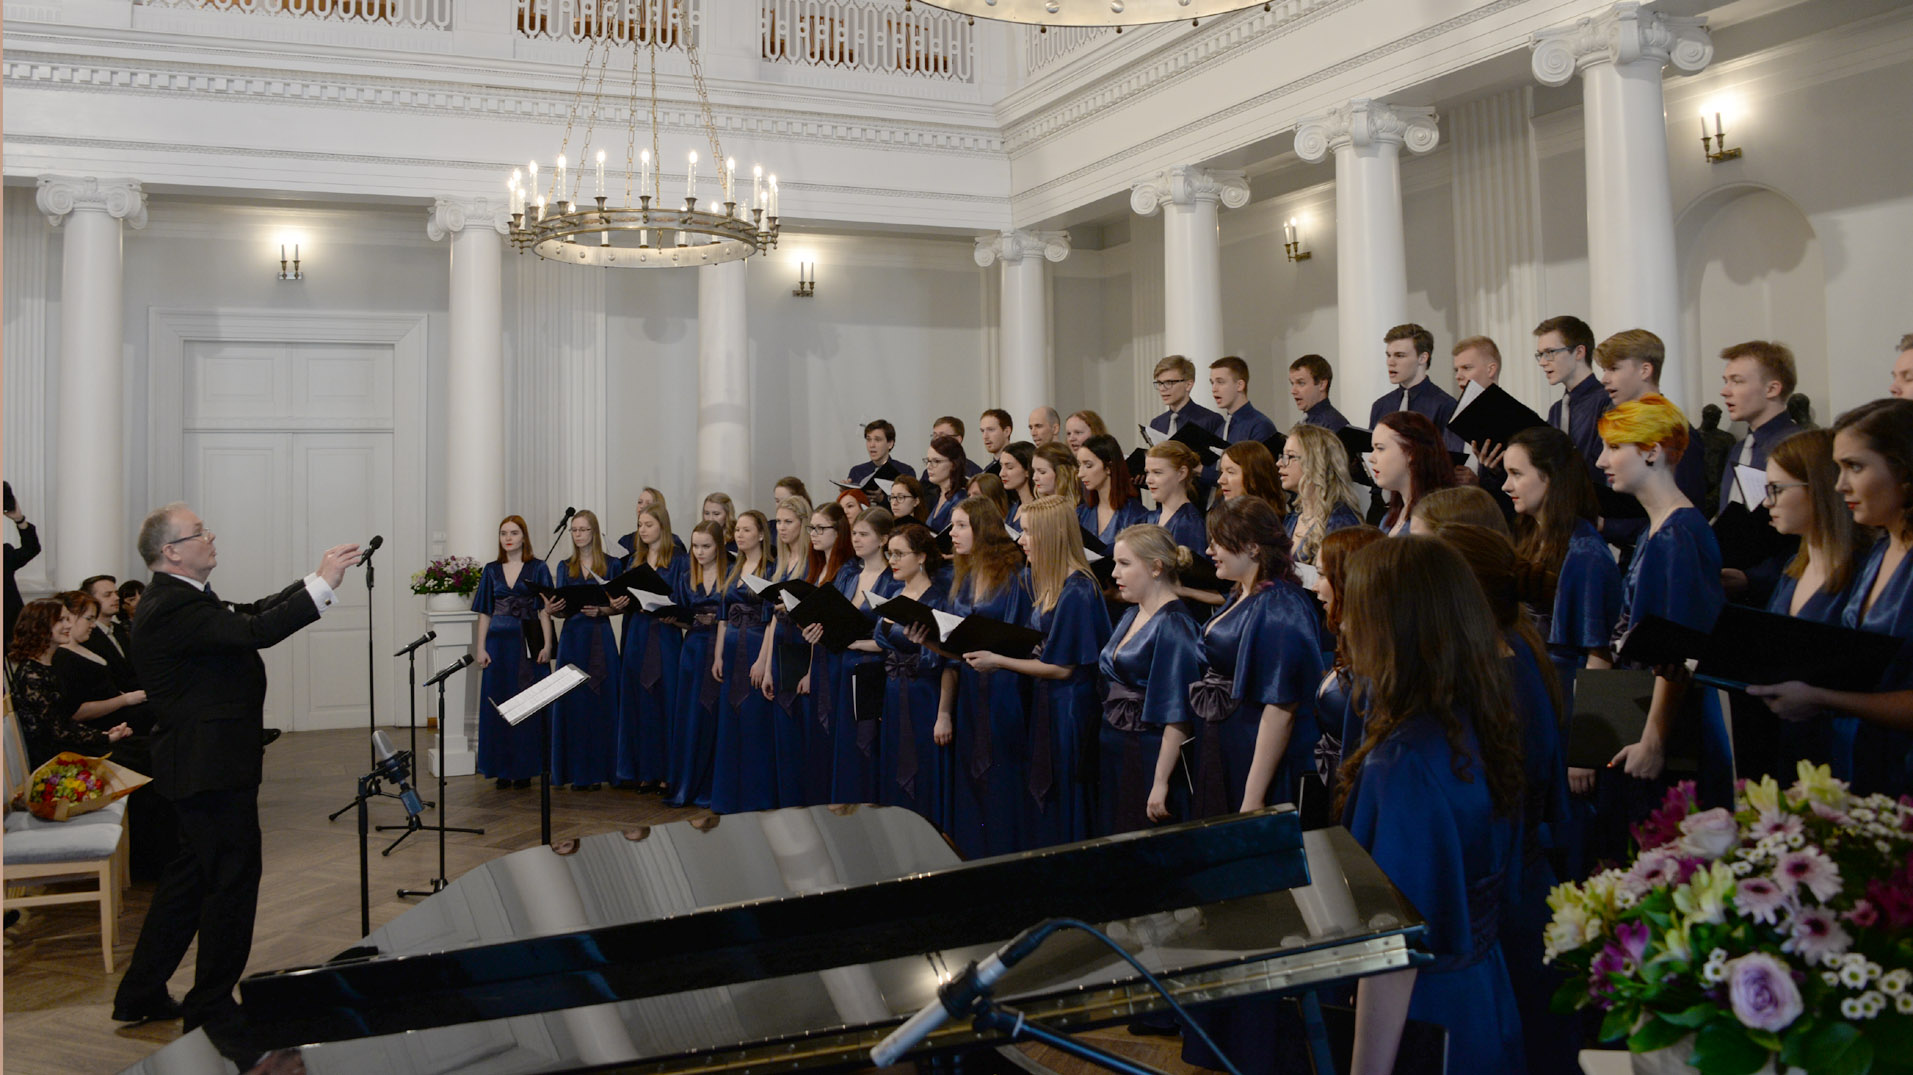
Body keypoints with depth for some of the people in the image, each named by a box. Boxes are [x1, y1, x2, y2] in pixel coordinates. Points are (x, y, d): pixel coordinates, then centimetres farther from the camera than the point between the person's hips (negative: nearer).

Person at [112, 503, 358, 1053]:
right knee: (233, 878, -2)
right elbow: (258, 631, -31)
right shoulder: (173, 608, -21)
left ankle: (140, 996, 30)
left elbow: (253, 613, 15)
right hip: (211, 766, -11)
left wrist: (318, 578, 5)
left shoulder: (181, 599, 13)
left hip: (201, 763, 11)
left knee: (191, 875, 19)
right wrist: (322, 583, -24)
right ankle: (212, 1008, 10)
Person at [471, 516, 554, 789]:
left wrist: (546, 645, -11)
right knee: (497, 706, 3)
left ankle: (525, 769, 4)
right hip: (499, 643, 3)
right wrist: (481, 648, 3)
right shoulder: (492, 571, 11)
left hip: (528, 643, -3)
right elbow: (485, 613, 12)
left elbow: (545, 610, -2)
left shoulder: (538, 569, 2)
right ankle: (503, 769, 10)